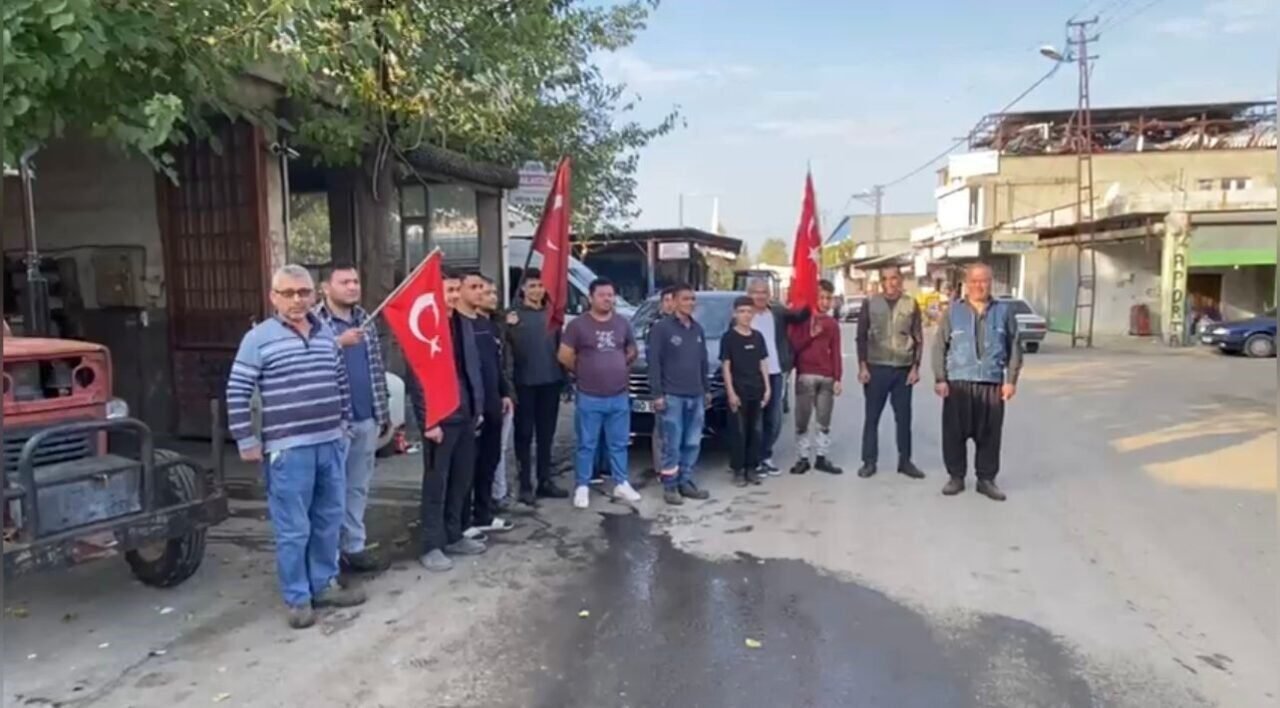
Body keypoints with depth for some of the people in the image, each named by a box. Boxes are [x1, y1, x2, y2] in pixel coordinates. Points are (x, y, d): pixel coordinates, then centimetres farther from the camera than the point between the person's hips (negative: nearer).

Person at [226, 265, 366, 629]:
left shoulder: (327, 335, 10)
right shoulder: (259, 338, -7)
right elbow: (237, 393, -7)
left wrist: (345, 422, 19)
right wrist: (247, 441, -8)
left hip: (330, 443, 6)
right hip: (287, 449, -5)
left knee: (328, 521, 14)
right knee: (293, 529, 2)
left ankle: (325, 584, 29)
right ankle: (297, 598, 16)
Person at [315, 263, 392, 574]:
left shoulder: (365, 320, 11)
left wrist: (383, 412, 14)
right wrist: (339, 343, -27)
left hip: (366, 419, 6)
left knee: (358, 487, 14)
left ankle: (354, 547, 24)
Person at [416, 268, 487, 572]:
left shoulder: (464, 323, 12)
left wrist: (478, 407, 11)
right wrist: (428, 420, -17)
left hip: (466, 414, 7)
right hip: (440, 417, -7)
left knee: (462, 478, 14)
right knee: (436, 482, 1)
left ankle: (454, 536, 28)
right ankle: (432, 546, 11)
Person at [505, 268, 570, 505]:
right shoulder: (514, 314, -5)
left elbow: (559, 346, 13)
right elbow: (507, 348, -12)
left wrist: (563, 376, 8)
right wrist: (510, 328, -30)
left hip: (550, 382, 5)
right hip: (525, 383, -5)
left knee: (546, 435, 12)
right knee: (524, 435, 3)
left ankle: (545, 481, 22)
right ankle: (525, 486, 8)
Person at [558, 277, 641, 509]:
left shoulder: (622, 323, 7)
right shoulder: (578, 324, -6)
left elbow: (632, 351, 20)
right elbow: (564, 357, -3)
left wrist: (619, 369, 11)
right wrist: (584, 373, 5)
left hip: (619, 397, 4)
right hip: (589, 398, -3)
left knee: (619, 444, 12)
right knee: (587, 445, 4)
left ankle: (621, 484, 23)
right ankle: (582, 487, 13)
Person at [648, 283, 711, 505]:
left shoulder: (698, 329, 15)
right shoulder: (661, 327, -5)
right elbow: (653, 363, -9)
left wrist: (705, 390, 17)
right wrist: (657, 394, -13)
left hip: (696, 396, 6)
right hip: (672, 396, -6)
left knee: (693, 443, 9)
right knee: (672, 445, -3)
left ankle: (686, 482, 20)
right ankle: (670, 486, 6)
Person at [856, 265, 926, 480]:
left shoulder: (911, 305, 3)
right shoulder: (871, 303, 1)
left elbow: (919, 339, 5)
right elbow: (861, 337, 2)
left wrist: (915, 367, -2)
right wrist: (862, 366, -5)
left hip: (903, 370, 1)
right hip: (876, 368, -1)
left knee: (904, 417, 7)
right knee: (872, 417, 4)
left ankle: (905, 460, 18)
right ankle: (869, 461, 12)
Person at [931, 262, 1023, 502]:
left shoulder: (1004, 312, 7)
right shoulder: (953, 311, 4)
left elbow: (1014, 349, 8)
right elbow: (939, 347, 3)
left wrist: (1011, 380, 2)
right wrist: (940, 379, -4)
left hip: (992, 384, 1)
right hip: (958, 383, -1)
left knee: (989, 435, 5)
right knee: (954, 433, 3)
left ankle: (986, 479, 17)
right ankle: (956, 477, 16)